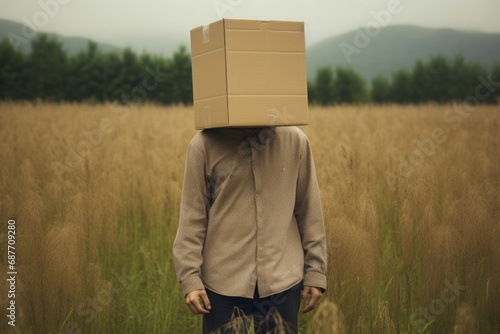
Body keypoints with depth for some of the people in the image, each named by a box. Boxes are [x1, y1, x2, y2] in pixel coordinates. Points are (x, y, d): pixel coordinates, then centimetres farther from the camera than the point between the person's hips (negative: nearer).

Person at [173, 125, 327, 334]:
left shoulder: (295, 141, 0)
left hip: (283, 280, 1)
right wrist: (190, 277, -6)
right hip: (224, 282, -1)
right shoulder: (205, 144, -4)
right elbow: (192, 216, -3)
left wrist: (315, 271, 4)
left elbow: (310, 212, 4)